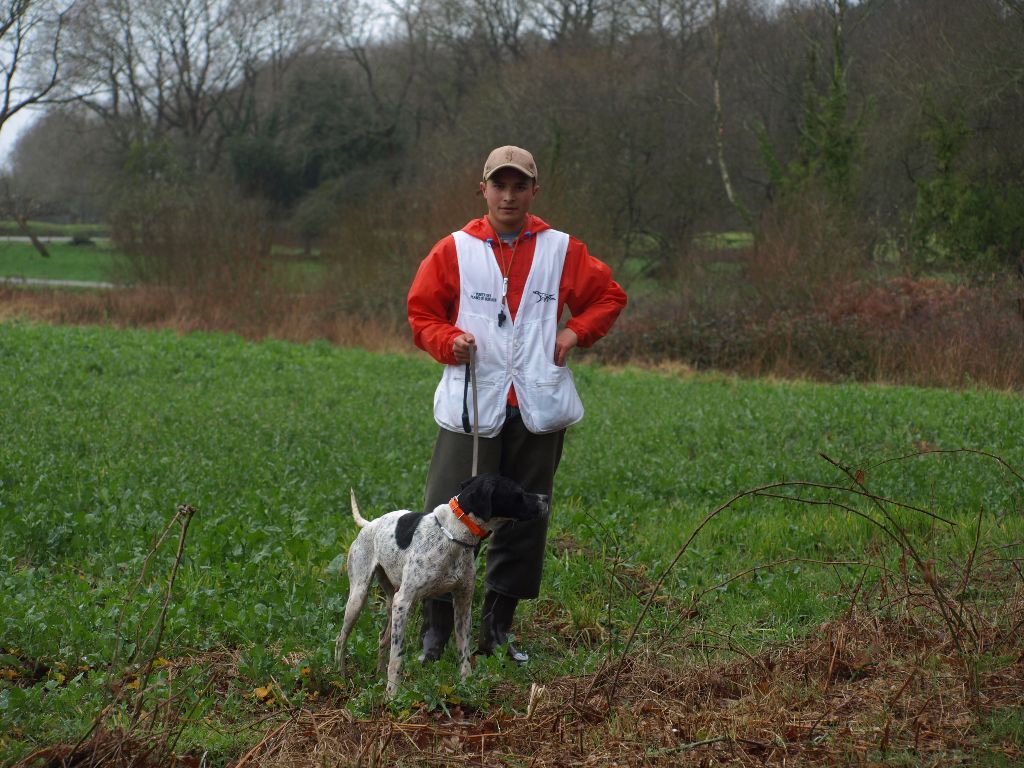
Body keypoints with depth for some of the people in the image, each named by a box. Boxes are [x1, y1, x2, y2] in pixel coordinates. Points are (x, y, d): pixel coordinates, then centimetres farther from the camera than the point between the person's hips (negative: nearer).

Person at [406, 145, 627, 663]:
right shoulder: (454, 251, 4)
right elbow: (422, 313, 10)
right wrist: (448, 341, -9)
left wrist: (575, 331, 2)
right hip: (470, 408, -2)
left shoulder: (561, 251, 7)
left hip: (538, 409, 2)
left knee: (523, 524, 7)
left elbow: (609, 296, 18)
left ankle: (496, 630, 18)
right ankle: (435, 630, 0)